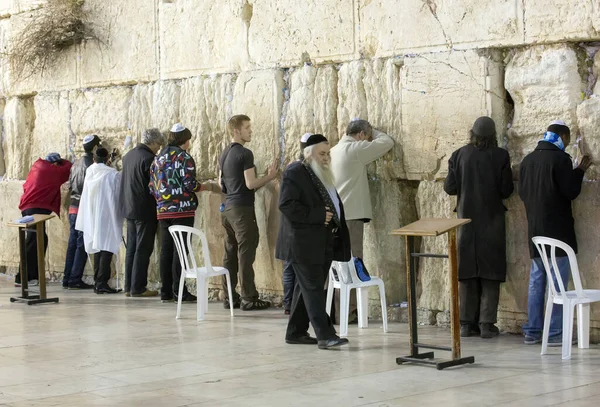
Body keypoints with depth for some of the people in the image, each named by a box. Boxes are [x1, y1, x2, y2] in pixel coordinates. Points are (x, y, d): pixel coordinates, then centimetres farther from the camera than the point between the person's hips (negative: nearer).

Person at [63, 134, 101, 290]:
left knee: (73, 243, 10)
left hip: (73, 208, 8)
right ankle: (75, 280, -4)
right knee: (82, 245, -4)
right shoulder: (90, 165, -13)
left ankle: (67, 279, 13)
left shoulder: (76, 164, 13)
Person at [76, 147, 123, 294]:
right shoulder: (114, 174, -11)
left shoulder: (89, 172, 3)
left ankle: (97, 281, 17)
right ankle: (102, 282, -9)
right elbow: (119, 197, -8)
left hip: (92, 216, 6)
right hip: (108, 216, -6)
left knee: (98, 248, 14)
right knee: (107, 248, -4)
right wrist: (120, 215, 6)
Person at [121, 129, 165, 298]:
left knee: (131, 248, 12)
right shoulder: (149, 158, -16)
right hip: (145, 210, -8)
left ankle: (129, 286, 15)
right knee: (143, 249, -2)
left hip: (129, 209, 8)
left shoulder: (128, 155, 10)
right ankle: (138, 288, -1)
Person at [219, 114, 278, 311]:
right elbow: (251, 184, -18)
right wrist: (270, 177, -5)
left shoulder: (224, 154, 14)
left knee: (231, 253, 10)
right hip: (242, 208, -9)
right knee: (245, 254, -6)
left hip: (228, 207, 9)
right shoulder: (245, 154, -13)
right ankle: (248, 298, -5)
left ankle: (230, 296, 13)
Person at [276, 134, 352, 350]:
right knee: (313, 288, -10)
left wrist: (332, 220, 10)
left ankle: (296, 332, 19)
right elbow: (286, 205, -20)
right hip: (303, 244, -9)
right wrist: (318, 216, -21)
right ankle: (324, 335, -13)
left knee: (306, 288, 12)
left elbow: (333, 206, 29)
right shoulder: (295, 173, -9)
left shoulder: (324, 175, 18)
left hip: (323, 244, 9)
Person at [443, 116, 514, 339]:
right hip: (492, 222, -2)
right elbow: (506, 190, -6)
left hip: (466, 221, 2)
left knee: (467, 272, 9)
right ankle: (486, 324, 1)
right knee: (490, 273, 4)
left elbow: (450, 188, -2)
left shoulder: (459, 155, -4)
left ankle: (467, 323, 10)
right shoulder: (500, 156, -8)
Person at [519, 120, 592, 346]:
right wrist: (579, 171, 1)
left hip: (535, 230, 7)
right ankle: (554, 333, -4)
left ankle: (532, 331, 12)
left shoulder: (527, 160, 9)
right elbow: (571, 192, -12)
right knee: (557, 283, -3)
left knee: (536, 281, 11)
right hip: (557, 230, -7)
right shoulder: (560, 159, -12)